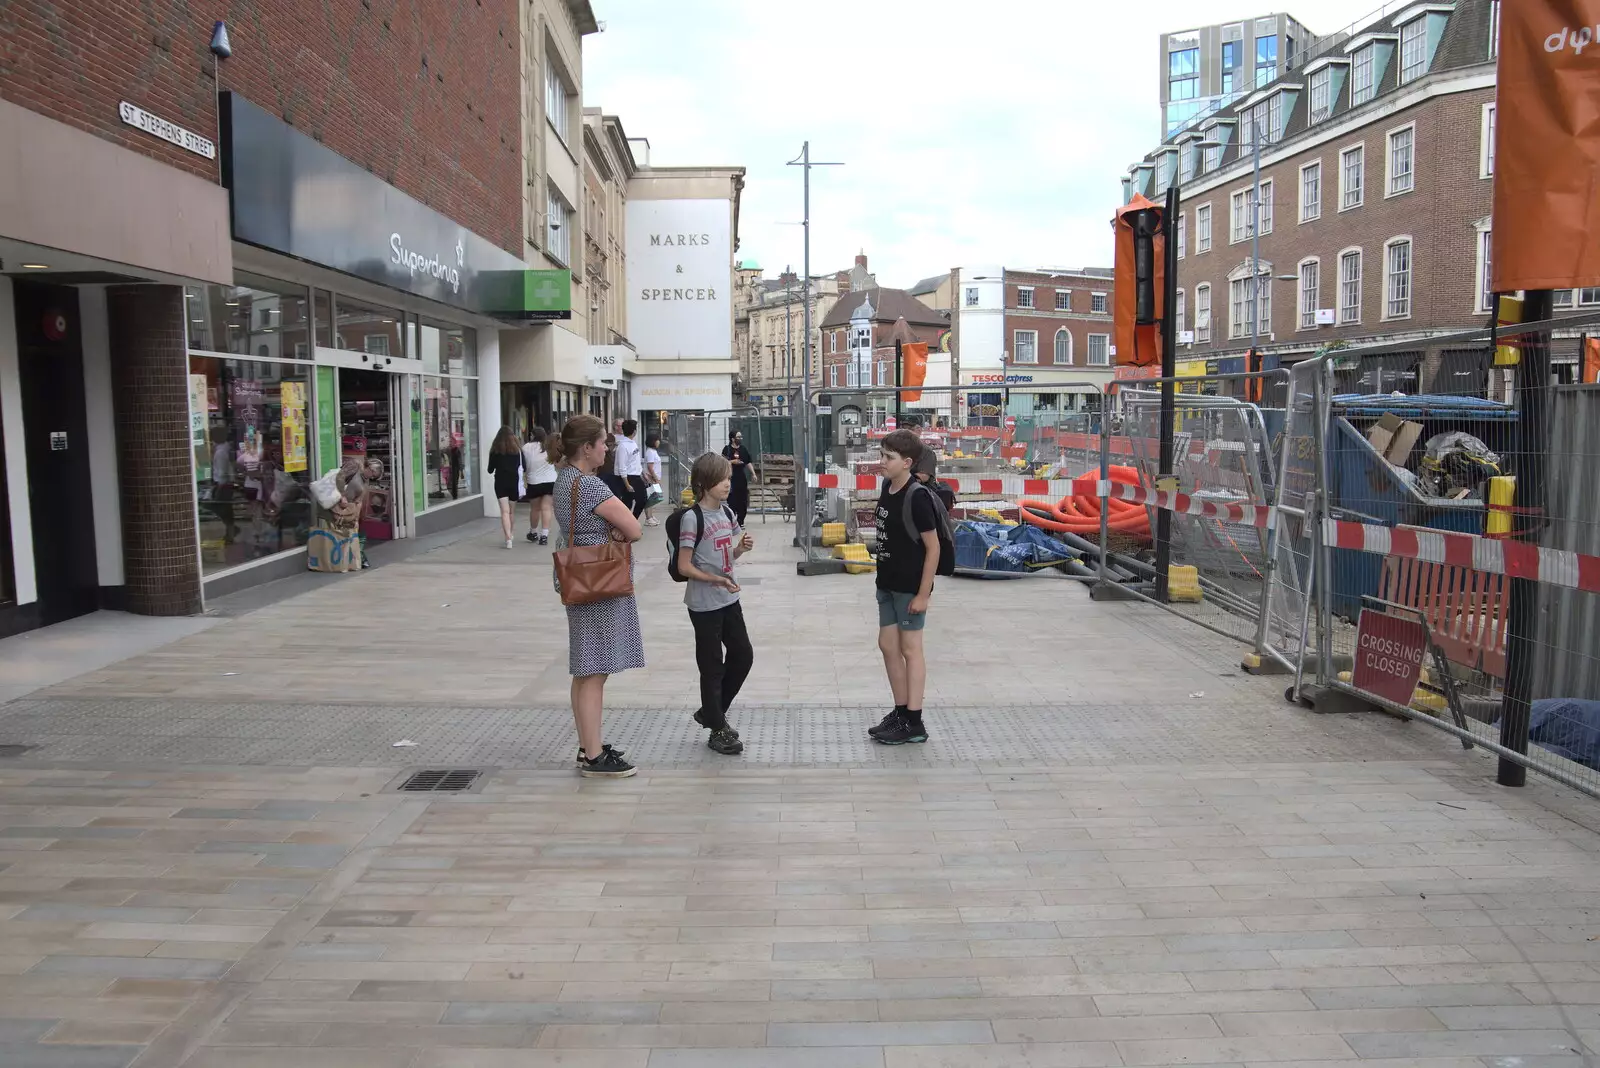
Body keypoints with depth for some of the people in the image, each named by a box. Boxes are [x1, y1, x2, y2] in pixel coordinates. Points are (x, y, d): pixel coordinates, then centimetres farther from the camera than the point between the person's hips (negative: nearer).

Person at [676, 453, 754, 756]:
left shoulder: (727, 512, 6)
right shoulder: (692, 518, -16)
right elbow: (684, 567, -17)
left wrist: (742, 548, -4)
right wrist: (715, 580, -28)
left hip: (729, 600, 8)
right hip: (704, 604, -7)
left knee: (743, 655, 13)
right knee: (712, 666, 3)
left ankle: (711, 712, 30)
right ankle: (718, 730, 17)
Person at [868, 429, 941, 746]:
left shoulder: (917, 497, -19)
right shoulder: (887, 488, 4)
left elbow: (933, 547, -17)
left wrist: (923, 593, -17)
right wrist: (883, 577, 14)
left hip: (910, 587, -8)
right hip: (888, 583, 8)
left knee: (910, 649, 1)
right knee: (888, 646, 13)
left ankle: (914, 723, 11)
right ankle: (900, 712, 26)